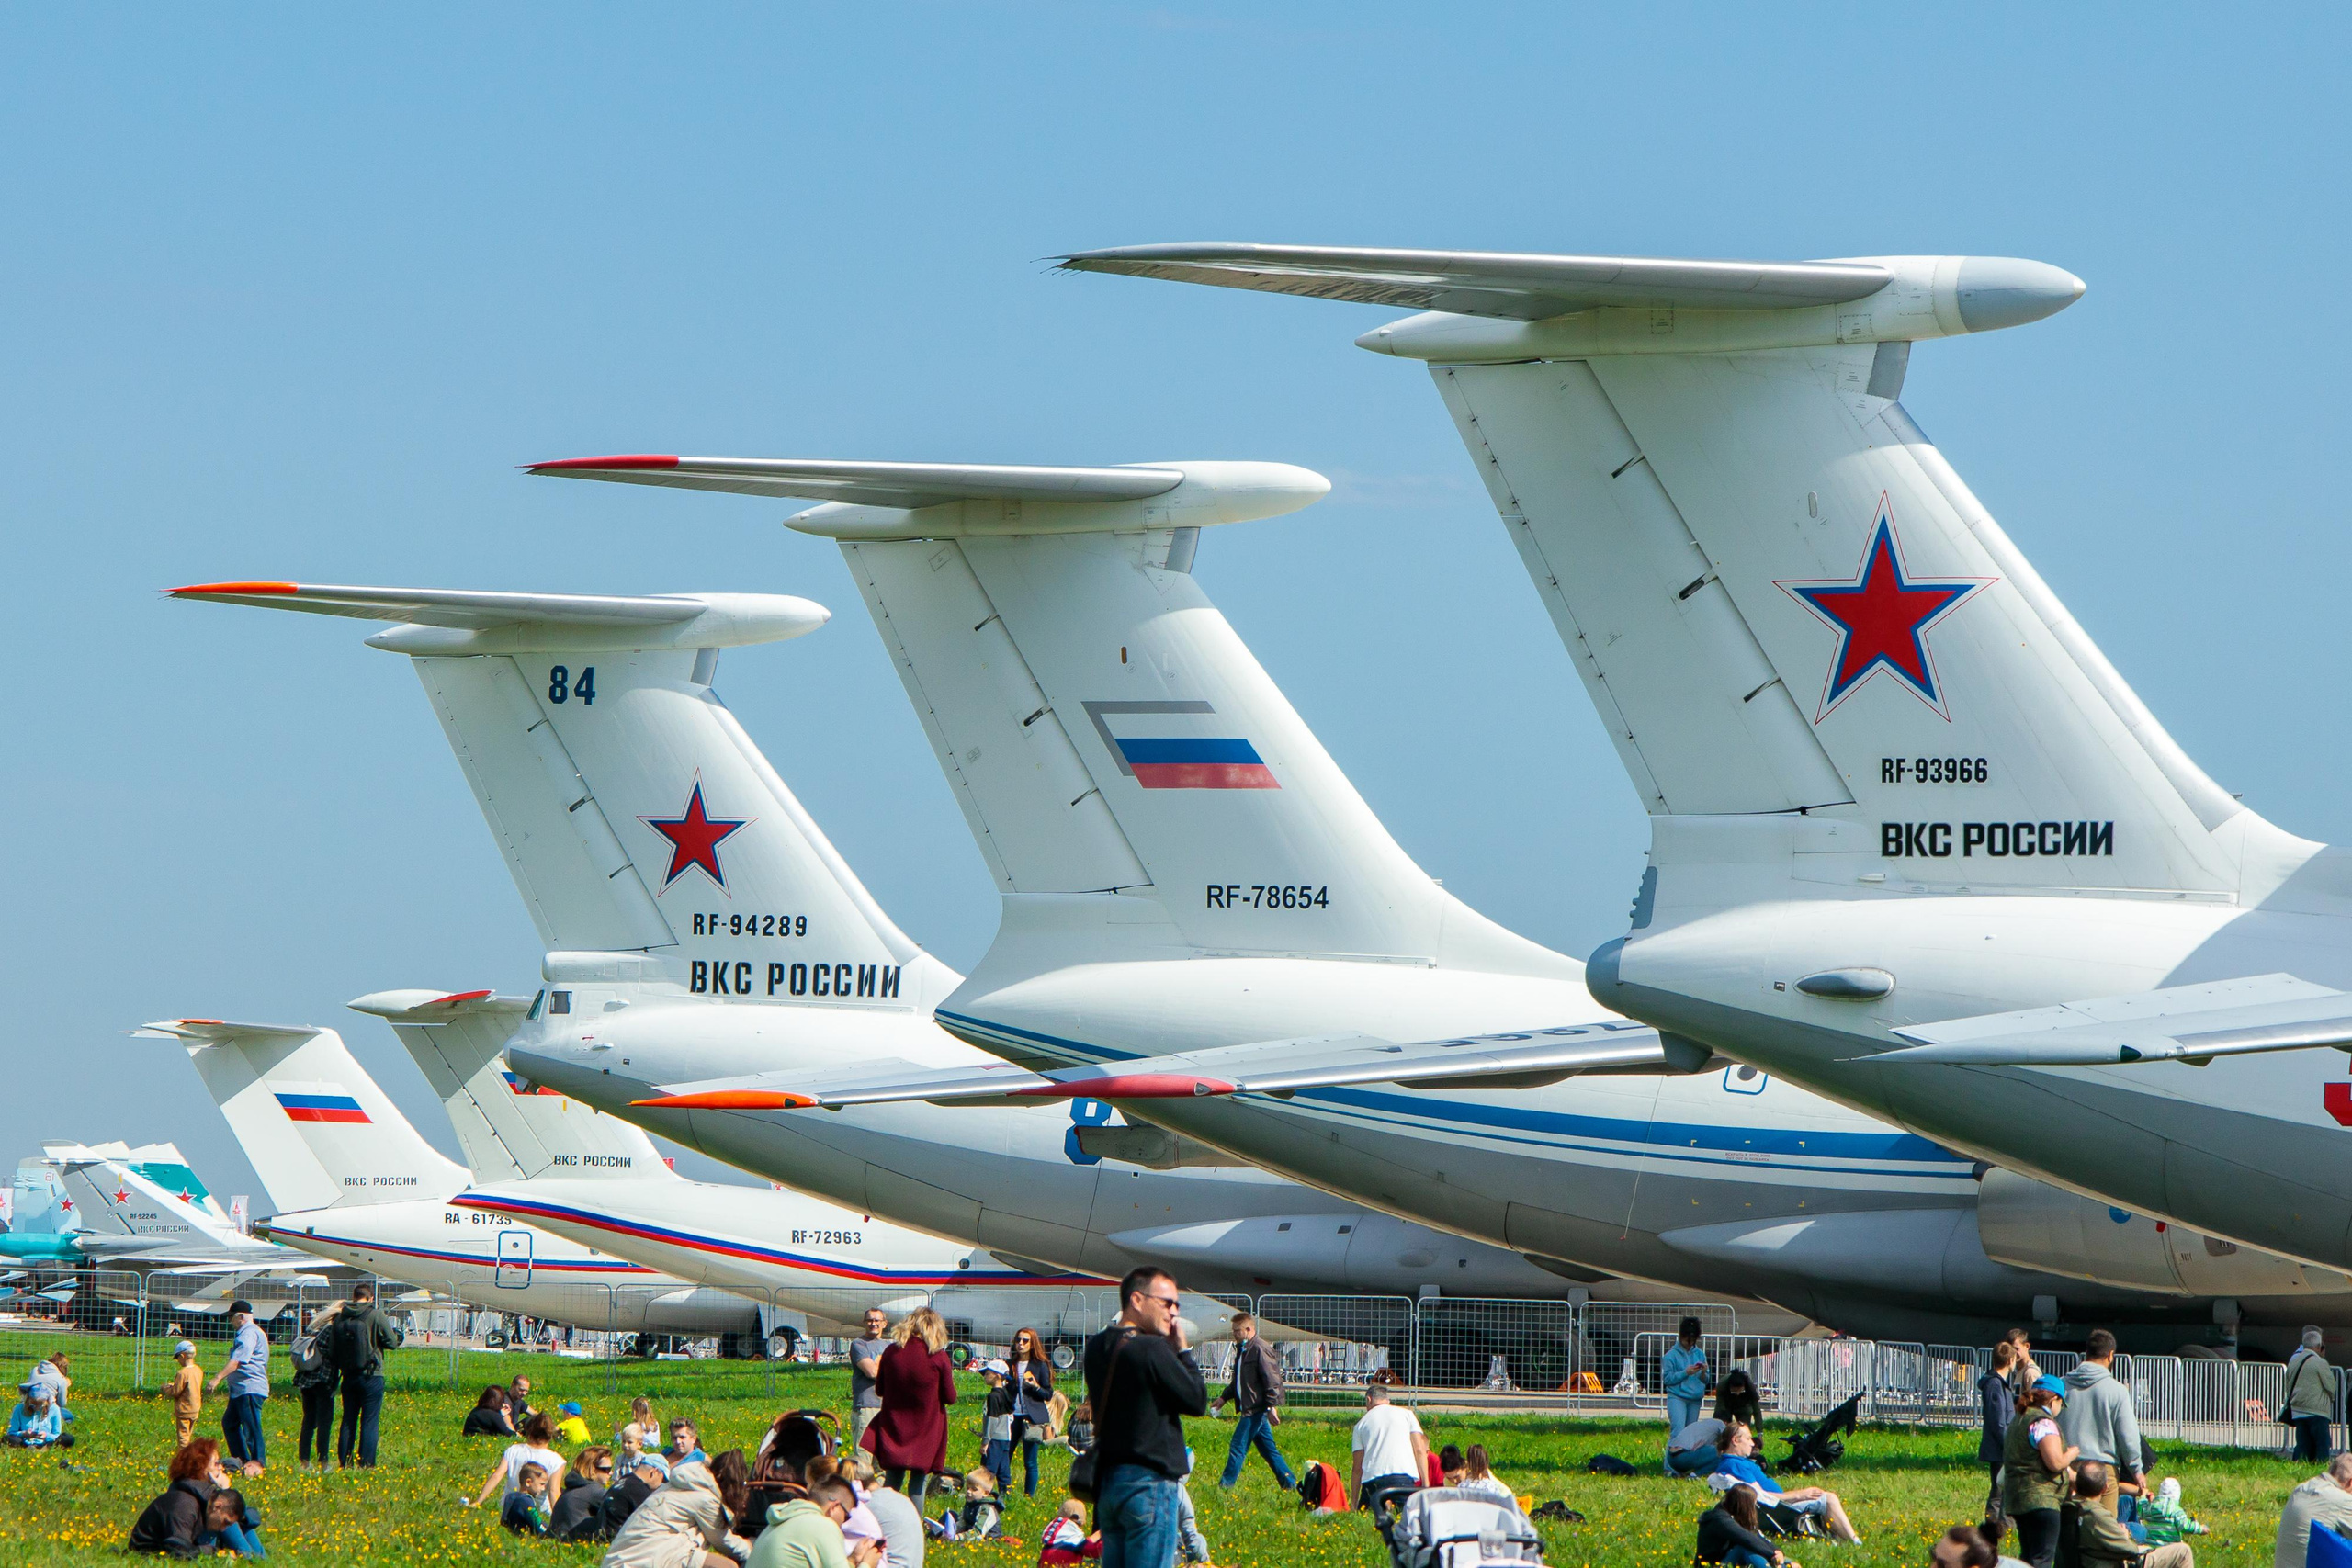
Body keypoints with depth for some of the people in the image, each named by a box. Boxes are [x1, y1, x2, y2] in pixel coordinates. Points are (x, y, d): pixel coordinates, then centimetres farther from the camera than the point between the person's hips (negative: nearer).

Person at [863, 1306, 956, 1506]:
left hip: (893, 1428, 3)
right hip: (926, 1430, -3)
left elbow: (879, 1388, 7)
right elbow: (950, 1398, -6)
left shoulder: (891, 1352, -5)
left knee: (892, 1483, 14)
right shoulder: (938, 1357, -13)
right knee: (918, 1486, 4)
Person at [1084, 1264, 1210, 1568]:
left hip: (1107, 1481, 8)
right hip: (1149, 1483, -8)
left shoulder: (1097, 1348, 8)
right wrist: (1182, 1351, 0)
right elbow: (1197, 1400, -10)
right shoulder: (1153, 1350, -16)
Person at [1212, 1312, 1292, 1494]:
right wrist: (1224, 1397, 22)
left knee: (1238, 1447, -8)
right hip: (1250, 1409, 10)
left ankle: (1226, 1485, -4)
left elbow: (1272, 1380, -19)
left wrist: (1272, 1407, -22)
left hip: (1256, 1409, -10)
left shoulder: (1260, 1349, -14)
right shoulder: (1242, 1350, 17)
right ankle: (1290, 1483, 16)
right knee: (1268, 1450, 12)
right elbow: (1237, 1381, 29)